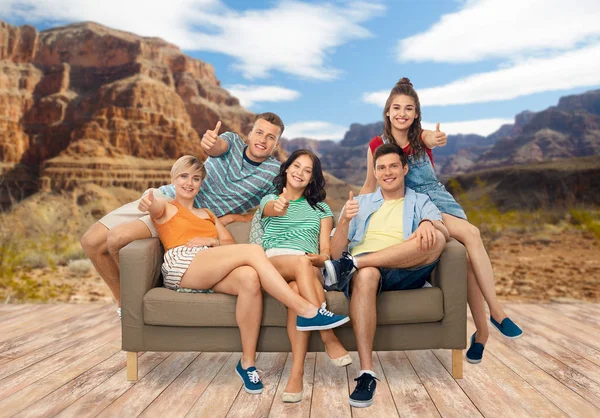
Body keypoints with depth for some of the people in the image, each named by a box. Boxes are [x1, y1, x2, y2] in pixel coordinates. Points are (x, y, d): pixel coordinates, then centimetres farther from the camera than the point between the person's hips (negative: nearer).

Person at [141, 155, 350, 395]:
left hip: (212, 274, 5)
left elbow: (231, 245, 19)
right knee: (253, 250, -26)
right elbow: (156, 207, -9)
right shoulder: (166, 208, 18)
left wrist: (211, 241, -3)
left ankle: (247, 363, -25)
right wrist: (149, 202, -34)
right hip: (181, 266, -4)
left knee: (249, 277, -32)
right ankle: (306, 311, -29)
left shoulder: (207, 214, 33)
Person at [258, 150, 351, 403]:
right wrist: (278, 207, -36)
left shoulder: (321, 209, 23)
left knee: (298, 289, -37)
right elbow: (272, 209, -10)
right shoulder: (269, 200, 20)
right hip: (272, 264, -1)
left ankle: (297, 373, -44)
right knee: (301, 262, -38)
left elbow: (326, 254, 13)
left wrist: (319, 258, -12)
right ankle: (329, 338, -42)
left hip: (309, 269, 1)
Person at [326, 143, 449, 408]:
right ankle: (366, 374, -39)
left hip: (403, 272, 0)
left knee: (435, 239, -28)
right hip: (365, 268, 0)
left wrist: (429, 224, -24)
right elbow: (335, 253, 12)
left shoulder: (421, 202, 23)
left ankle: (351, 265, -31)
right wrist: (344, 221, -7)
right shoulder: (359, 203, 24)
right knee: (366, 275, -37)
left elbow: (444, 232, 0)